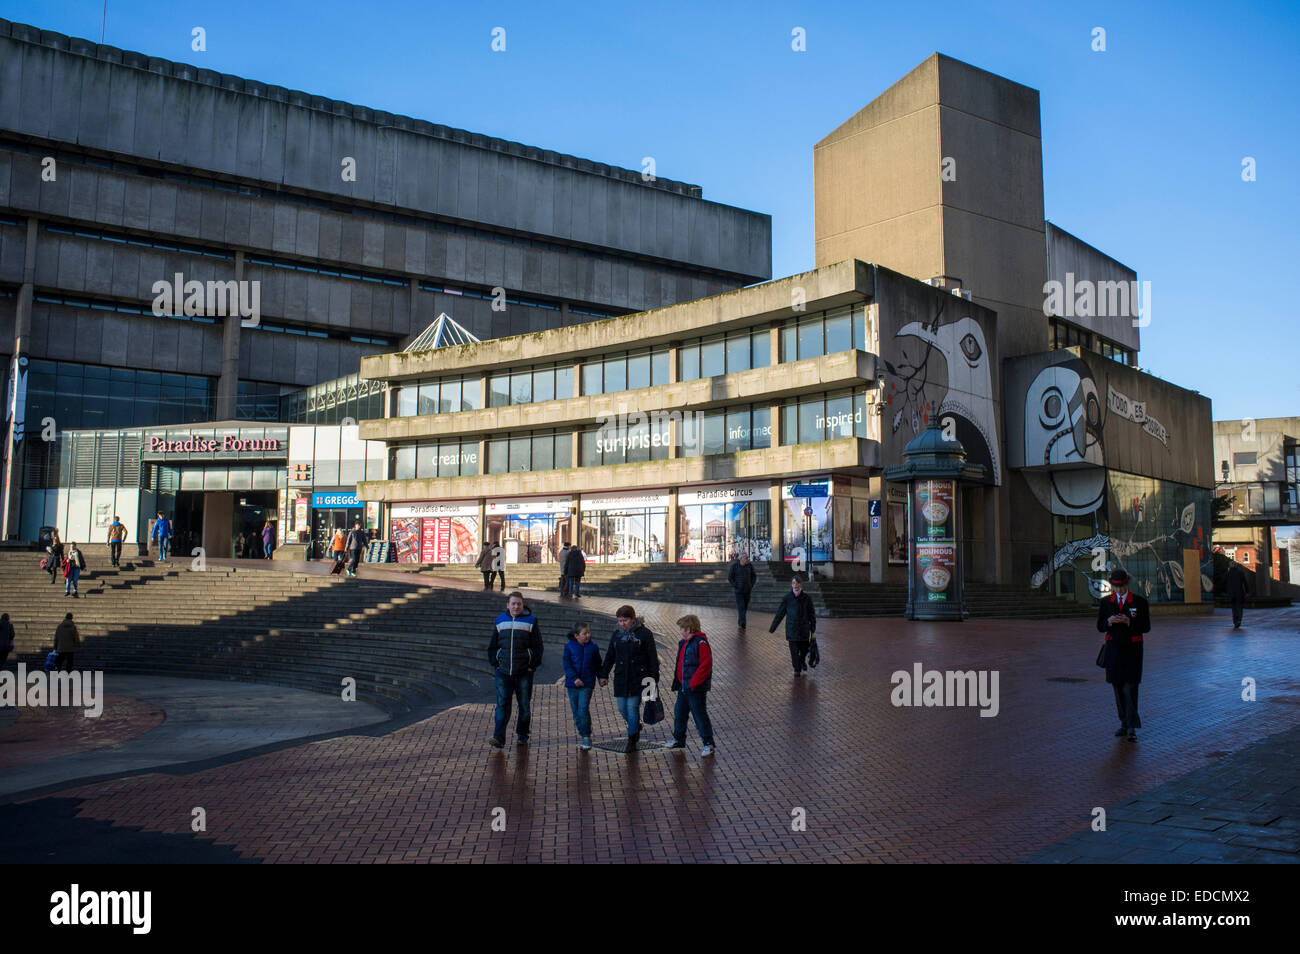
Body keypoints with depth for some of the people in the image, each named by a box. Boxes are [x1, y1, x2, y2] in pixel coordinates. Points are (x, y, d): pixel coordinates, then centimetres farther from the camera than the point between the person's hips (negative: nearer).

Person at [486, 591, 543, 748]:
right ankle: (498, 737, -9)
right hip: (503, 672, 1)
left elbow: (537, 646, 2)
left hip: (524, 672, -1)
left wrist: (533, 666, -5)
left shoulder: (531, 621, 1)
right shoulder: (499, 621, 8)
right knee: (502, 704, -6)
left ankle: (522, 735, 23)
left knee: (525, 705, 7)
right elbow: (492, 646, 15)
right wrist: (495, 665, 6)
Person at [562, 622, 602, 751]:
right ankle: (581, 733, 26)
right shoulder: (569, 647, -2)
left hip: (587, 684, -1)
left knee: (583, 709, -13)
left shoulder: (593, 647, 2)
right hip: (572, 683, 1)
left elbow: (598, 665, 16)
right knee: (576, 711, 9)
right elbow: (567, 664, -9)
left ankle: (586, 737, -9)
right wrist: (574, 678, -18)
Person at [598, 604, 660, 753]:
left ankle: (632, 740, 6)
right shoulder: (617, 635, 8)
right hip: (621, 678, 5)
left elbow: (653, 658, -3)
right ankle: (636, 727, 35)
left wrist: (654, 678, -6)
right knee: (622, 708, 8)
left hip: (638, 678, -5)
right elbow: (609, 656, 15)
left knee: (632, 708, -6)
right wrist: (604, 675, 12)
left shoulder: (644, 634, -6)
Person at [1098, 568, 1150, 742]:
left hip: (1132, 649, -3)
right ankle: (1124, 723, 17)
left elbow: (1146, 628, -3)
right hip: (1113, 648, 3)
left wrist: (1129, 622, -20)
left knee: (1130, 688, -8)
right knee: (1118, 687, 7)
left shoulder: (1139, 602, -2)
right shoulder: (1105, 602, 6)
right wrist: (1109, 621, -16)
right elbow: (1100, 627, 6)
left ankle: (1131, 728, -6)